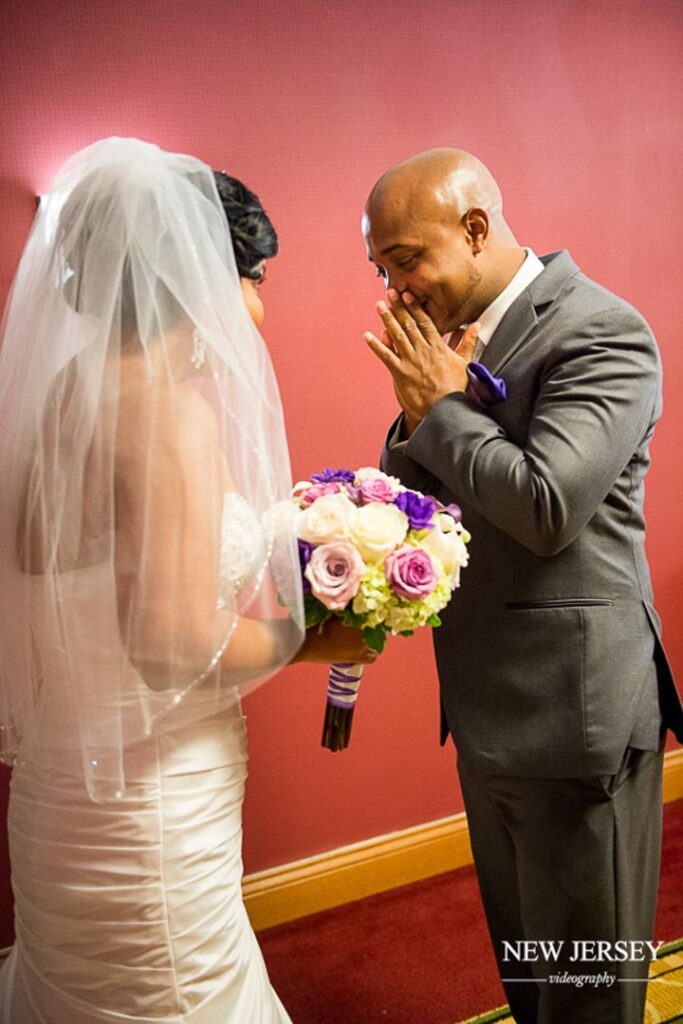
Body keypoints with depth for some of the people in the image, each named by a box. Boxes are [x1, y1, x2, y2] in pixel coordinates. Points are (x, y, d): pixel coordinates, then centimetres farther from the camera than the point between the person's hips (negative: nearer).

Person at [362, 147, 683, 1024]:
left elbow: (546, 507, -27)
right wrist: (420, 414, -9)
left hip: (574, 716, -8)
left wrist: (441, 406, -14)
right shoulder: (457, 336, 9)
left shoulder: (600, 332, -15)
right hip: (487, 715, 8)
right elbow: (407, 497, 11)